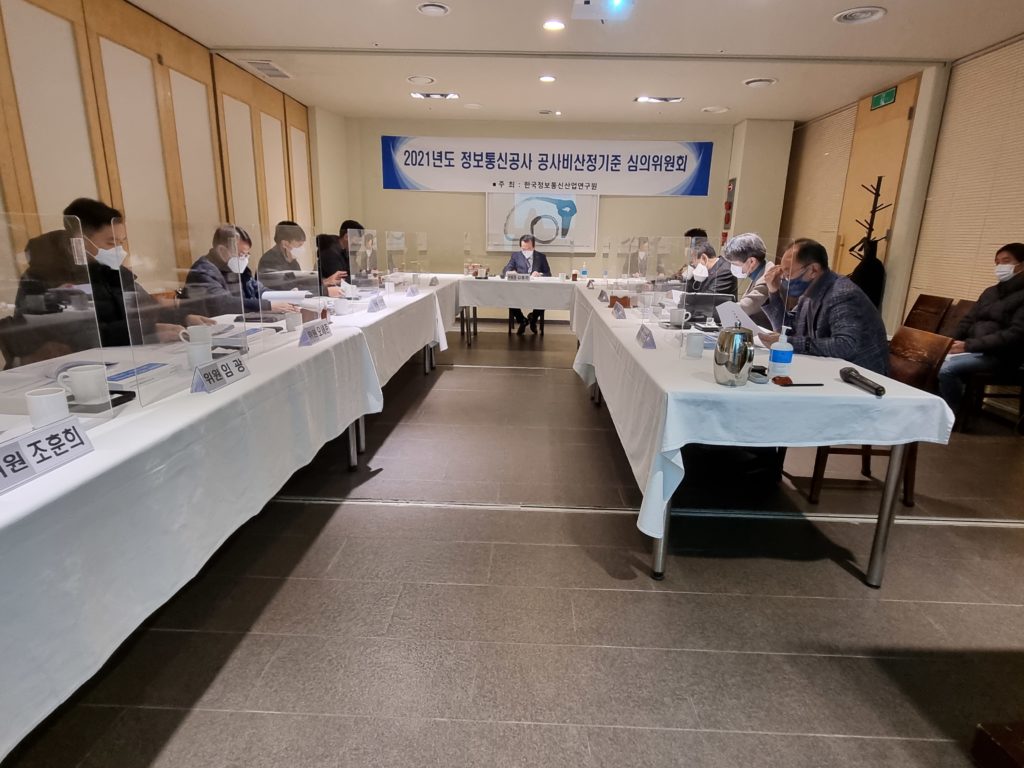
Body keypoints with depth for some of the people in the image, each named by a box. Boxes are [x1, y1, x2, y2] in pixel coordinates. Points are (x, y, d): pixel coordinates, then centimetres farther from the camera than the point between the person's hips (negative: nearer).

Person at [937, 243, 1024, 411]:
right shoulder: (990, 292, 18)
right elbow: (968, 320, 17)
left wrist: (968, 345, -22)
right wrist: (950, 343, -2)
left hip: (999, 356, -7)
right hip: (974, 349, 7)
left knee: (947, 369, -30)